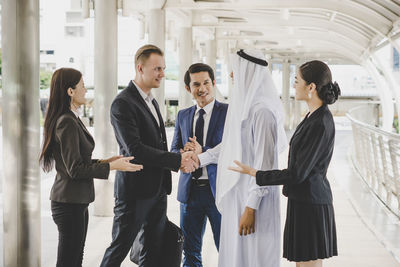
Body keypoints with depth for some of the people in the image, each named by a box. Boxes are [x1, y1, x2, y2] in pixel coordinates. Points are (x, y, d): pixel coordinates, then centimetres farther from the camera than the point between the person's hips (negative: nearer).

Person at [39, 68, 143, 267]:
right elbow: (75, 169, -20)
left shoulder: (72, 119, 14)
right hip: (69, 203, -10)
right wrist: (112, 166, -16)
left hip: (76, 202, 10)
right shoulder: (66, 122, -18)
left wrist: (103, 161, 11)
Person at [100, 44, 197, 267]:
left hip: (157, 189, 9)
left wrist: (178, 161, 6)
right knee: (119, 248, 1)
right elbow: (135, 149, -23)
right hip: (135, 190, -9)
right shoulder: (123, 103, -14)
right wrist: (177, 160, -21)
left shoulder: (152, 101, 16)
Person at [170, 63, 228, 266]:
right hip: (190, 190, 5)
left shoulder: (229, 112, -3)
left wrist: (203, 152, -22)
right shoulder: (183, 116, 13)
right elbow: (174, 150, 12)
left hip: (219, 190, -4)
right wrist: (183, 154, -12)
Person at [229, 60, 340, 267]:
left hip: (310, 204, -10)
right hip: (303, 200, 10)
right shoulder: (314, 116, 10)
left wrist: (255, 173, -13)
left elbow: (298, 173, -20)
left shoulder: (321, 123, -20)